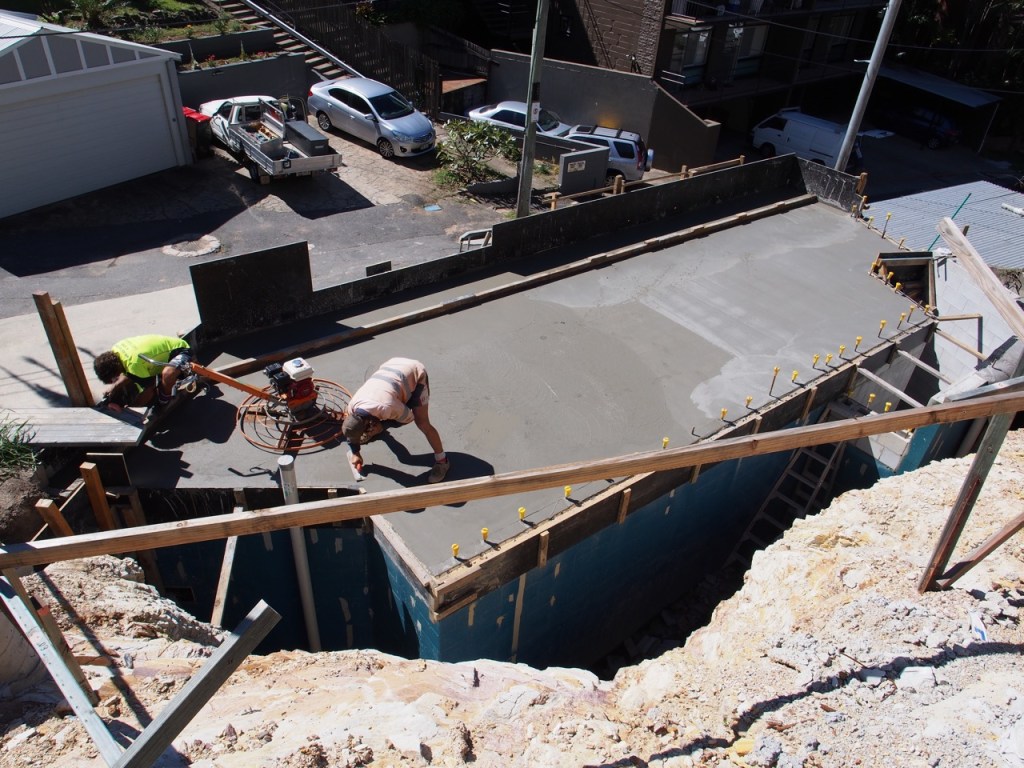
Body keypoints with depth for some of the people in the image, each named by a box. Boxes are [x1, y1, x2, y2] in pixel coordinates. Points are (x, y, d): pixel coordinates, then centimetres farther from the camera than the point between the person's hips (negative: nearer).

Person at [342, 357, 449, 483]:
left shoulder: (387, 408, -38)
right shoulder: (353, 405, -20)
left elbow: (409, 417, -16)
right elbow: (351, 427, 3)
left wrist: (382, 426, -17)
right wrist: (355, 452, 9)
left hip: (416, 373, -6)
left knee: (422, 423, -13)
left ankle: (442, 460, 5)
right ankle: (377, 428, 49)